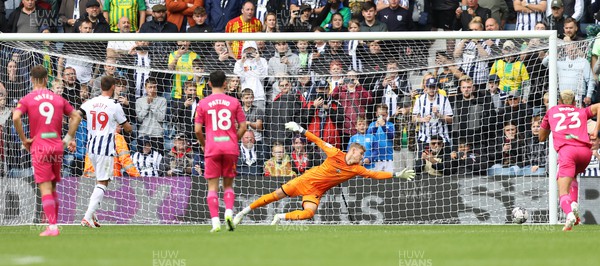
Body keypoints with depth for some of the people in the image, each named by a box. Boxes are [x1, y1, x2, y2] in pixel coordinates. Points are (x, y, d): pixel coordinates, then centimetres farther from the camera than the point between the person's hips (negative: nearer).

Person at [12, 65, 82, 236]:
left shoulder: (27, 100, -1)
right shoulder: (58, 99, 10)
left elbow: (16, 117, -17)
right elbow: (76, 116, 11)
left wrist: (23, 139, -7)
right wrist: (69, 138, 12)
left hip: (39, 147, -4)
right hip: (57, 146, 4)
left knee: (45, 188, -6)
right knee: (53, 187, 15)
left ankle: (52, 227, -14)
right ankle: (53, 224, 17)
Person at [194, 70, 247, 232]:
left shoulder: (203, 104, 1)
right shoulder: (233, 102, 3)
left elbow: (197, 130, -1)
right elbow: (243, 127, 2)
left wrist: (203, 144, 15)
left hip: (212, 148, -1)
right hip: (230, 148, 1)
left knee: (212, 186, 2)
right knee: (228, 184, 14)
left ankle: (215, 221, -9)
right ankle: (229, 211, -10)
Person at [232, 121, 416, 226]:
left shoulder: (356, 169, -4)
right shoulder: (336, 154, -13)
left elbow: (375, 174, -3)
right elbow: (319, 142, -7)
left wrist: (397, 175, -9)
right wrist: (301, 130, -11)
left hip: (316, 191, 3)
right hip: (307, 180, -3)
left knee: (309, 213, -25)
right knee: (277, 195, -4)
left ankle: (281, 217, -7)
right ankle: (244, 212, 6)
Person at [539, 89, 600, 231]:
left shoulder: (552, 111, 28)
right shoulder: (582, 112, 28)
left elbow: (542, 137, 35)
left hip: (566, 149, -2)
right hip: (585, 150, 3)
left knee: (563, 191, -9)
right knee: (572, 177, 31)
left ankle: (569, 213, -40)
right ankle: (574, 205, 5)